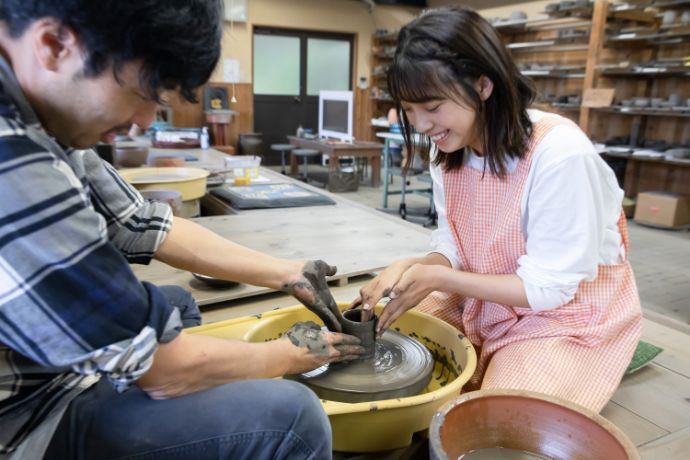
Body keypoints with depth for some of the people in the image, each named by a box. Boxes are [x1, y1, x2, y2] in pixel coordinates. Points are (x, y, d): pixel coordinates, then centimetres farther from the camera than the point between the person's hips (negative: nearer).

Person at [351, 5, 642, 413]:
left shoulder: (559, 151, -30)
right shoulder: (450, 148, -9)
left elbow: (548, 286, -24)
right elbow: (454, 246, -2)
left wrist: (438, 278, -29)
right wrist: (411, 269, -24)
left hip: (570, 312, -5)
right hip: (485, 299, 6)